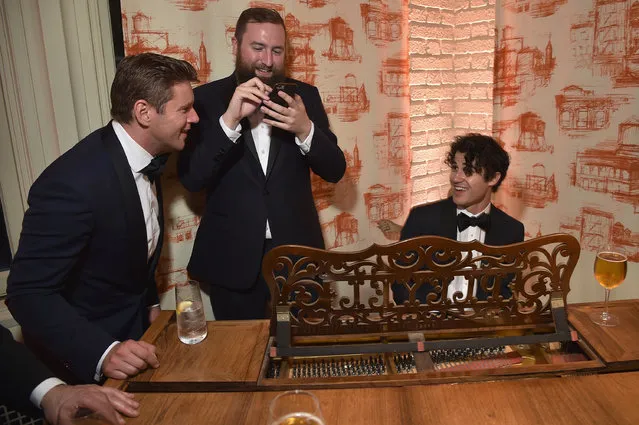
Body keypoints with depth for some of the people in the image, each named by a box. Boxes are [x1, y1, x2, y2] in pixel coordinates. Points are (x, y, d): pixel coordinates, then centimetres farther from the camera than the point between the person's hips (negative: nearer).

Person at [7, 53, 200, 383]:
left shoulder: (147, 157, -4)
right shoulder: (74, 182, -31)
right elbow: (28, 292, -28)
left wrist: (150, 303, 6)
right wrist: (102, 353, -38)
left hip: (134, 329, 7)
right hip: (81, 354, -7)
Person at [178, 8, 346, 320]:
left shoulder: (304, 95, 2)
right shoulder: (207, 98, -4)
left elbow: (334, 171, -2)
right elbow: (191, 179, -12)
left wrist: (305, 129, -21)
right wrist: (229, 120, -24)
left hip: (296, 251, 2)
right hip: (233, 258, -1)